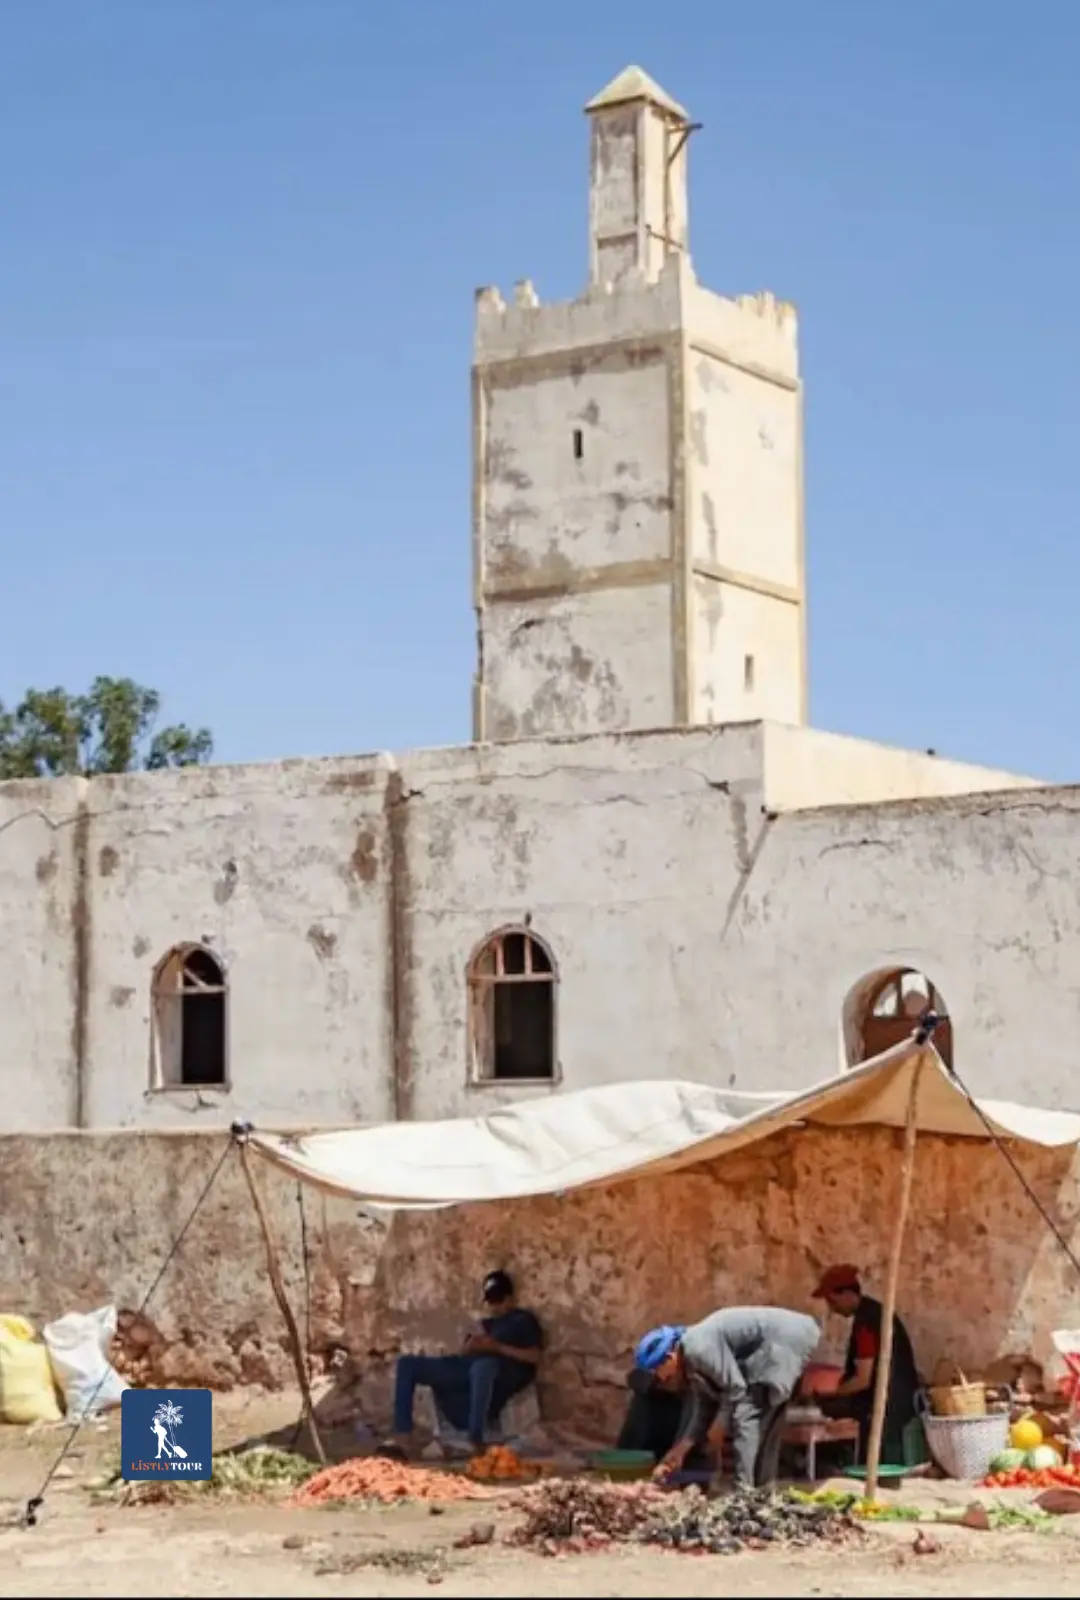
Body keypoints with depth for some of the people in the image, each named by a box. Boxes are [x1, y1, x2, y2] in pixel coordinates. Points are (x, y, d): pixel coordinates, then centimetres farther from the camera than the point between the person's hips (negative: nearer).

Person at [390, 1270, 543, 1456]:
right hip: (471, 1370, 7)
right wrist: (473, 1343, 2)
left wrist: (498, 1347, -7)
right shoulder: (486, 1323, 35)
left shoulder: (524, 1320, 17)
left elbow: (535, 1356, 1)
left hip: (503, 1374, -7)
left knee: (483, 1365, -46)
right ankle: (403, 1436, -21)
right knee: (407, 1363, -7)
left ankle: (476, 1441, -49)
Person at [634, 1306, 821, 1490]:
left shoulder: (698, 1348, -17)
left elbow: (736, 1387, -18)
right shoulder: (693, 1359, 14)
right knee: (765, 1422, 17)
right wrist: (676, 1455, 16)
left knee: (746, 1418, -12)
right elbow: (703, 1412, 18)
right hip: (787, 1341, 11)